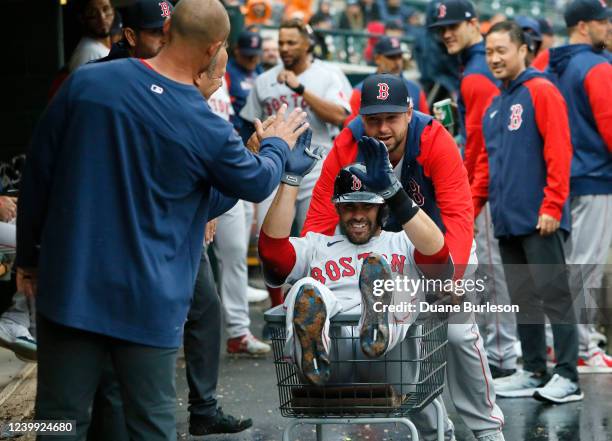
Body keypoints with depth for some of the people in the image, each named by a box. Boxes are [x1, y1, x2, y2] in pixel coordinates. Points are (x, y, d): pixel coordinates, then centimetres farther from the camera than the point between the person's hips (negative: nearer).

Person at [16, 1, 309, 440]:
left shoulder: (85, 83, -6)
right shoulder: (206, 129, -11)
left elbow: (37, 173, 1)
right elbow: (257, 183, 9)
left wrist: (28, 256, 13)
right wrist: (277, 144, 31)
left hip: (69, 286, 2)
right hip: (149, 301, -2)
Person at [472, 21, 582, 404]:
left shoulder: (541, 91, -6)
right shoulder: (494, 106, 17)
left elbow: (559, 151, -14)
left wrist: (552, 206, -19)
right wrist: (471, 206, 12)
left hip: (538, 221, -8)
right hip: (506, 222, 8)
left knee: (553, 295, -6)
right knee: (523, 299, 11)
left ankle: (568, 377, -5)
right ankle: (534, 371, 18)